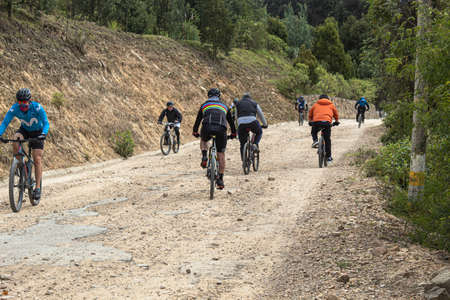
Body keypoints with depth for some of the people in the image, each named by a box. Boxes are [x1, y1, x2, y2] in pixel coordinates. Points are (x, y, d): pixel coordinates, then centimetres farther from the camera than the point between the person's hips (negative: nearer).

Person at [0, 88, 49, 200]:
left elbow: (46, 123, -34)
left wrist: (43, 134, -54)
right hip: (24, 130, 2)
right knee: (15, 140, -32)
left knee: (37, 159, -10)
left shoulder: (37, 107, -31)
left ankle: (37, 188, -4)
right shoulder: (14, 108, -24)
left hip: (37, 132, -2)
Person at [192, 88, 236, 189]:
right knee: (221, 154, 10)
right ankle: (220, 180, 8)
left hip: (207, 127, 0)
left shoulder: (204, 105, 27)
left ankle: (204, 157, 6)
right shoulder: (224, 106, 30)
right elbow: (230, 121, 37)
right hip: (221, 129, 1)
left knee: (203, 141, 34)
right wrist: (233, 133, 50)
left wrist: (195, 132, 47)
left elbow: (198, 120, 33)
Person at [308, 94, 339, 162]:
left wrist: (310, 121, 47)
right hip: (327, 122, 0)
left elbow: (310, 114, 31)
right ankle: (328, 157, 10)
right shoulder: (331, 105, 24)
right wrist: (337, 121, 52)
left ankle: (315, 140, 1)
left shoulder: (316, 104, 24)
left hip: (316, 122, 0)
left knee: (313, 132, 32)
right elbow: (336, 114, 35)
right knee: (327, 140, 9)